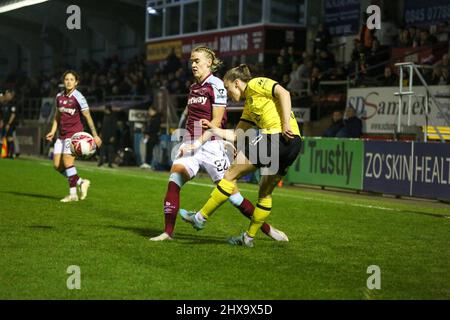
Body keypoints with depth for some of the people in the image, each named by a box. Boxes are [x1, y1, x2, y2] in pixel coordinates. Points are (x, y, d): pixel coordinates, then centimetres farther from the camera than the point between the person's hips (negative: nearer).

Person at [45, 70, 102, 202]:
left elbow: (88, 117, -7)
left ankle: (73, 194, -8)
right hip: (62, 134, 7)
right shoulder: (59, 96, 8)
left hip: (74, 133, -7)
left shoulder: (78, 97, -11)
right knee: (57, 165, 2)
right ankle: (81, 182, 17)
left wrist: (95, 135, -8)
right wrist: (53, 131, 10)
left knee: (67, 161, -17)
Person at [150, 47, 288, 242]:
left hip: (210, 144, -6)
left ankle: (267, 229, 11)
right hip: (191, 143, 6)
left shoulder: (216, 86, -7)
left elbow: (216, 122, -12)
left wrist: (198, 142, -20)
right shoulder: (193, 87, 16)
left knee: (229, 189, -3)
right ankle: (168, 232, -17)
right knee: (174, 177, -18)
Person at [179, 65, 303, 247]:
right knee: (266, 192, 18)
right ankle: (249, 237, 26)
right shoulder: (249, 106, 28)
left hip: (277, 136, -10)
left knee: (232, 175, -1)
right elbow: (236, 136, 28)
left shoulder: (255, 84, 4)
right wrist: (215, 129, 32)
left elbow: (283, 93, -12)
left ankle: (201, 217, 5)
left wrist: (286, 124, -18)